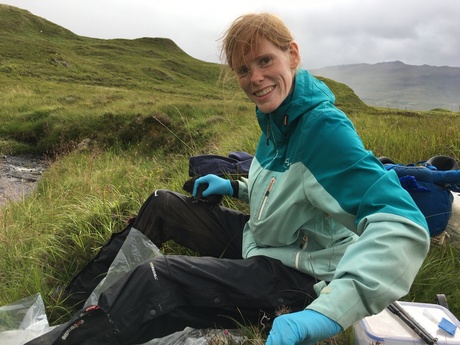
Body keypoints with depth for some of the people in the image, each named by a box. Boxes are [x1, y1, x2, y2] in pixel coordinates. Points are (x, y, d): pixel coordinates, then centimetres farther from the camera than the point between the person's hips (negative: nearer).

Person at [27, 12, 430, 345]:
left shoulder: (325, 127, -26)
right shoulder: (276, 118, 1)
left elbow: (405, 226, -36)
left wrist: (327, 311, -48)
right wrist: (237, 187, 6)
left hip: (297, 275, -8)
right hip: (259, 239, 9)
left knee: (156, 280, -26)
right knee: (163, 203, 10)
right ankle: (86, 288, 24)